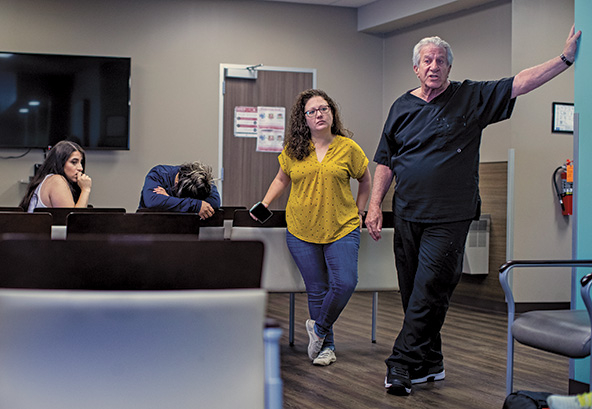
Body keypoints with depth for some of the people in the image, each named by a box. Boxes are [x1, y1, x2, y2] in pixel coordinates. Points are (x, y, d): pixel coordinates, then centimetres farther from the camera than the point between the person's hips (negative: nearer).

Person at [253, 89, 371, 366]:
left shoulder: (348, 148, -1)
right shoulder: (293, 150, 3)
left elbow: (365, 181, 13)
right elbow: (282, 179, 19)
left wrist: (358, 212, 9)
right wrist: (264, 204, 8)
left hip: (342, 229, -1)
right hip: (302, 231, 1)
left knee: (345, 283, -15)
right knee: (317, 290, 4)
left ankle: (318, 327, 11)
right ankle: (326, 346, 19)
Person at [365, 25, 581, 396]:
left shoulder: (471, 97, 1)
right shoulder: (403, 107, 10)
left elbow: (519, 84, -4)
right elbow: (386, 161, 13)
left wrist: (566, 58, -10)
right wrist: (375, 205, 6)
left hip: (449, 218, -3)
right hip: (408, 214, 4)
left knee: (429, 292, -8)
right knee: (413, 293, 7)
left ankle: (403, 365, -3)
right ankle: (430, 363, 20)